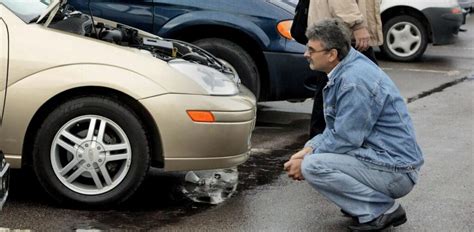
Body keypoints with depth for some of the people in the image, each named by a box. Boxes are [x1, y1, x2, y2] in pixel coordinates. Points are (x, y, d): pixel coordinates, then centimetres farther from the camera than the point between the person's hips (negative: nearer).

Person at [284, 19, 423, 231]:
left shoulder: (354, 81, -22)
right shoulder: (345, 71, 9)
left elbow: (345, 139, -20)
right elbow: (336, 127, 15)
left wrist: (305, 163, -9)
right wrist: (308, 150, 0)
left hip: (396, 171, -10)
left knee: (313, 166, -22)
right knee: (313, 153, 15)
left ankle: (382, 210, -11)